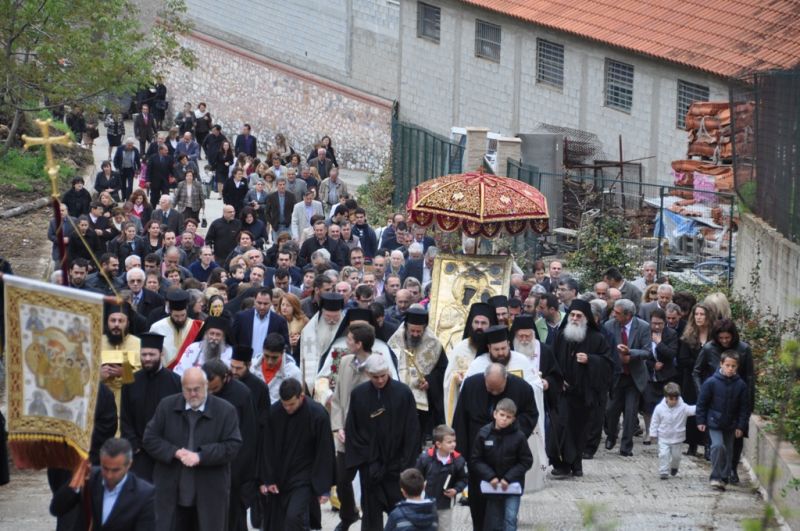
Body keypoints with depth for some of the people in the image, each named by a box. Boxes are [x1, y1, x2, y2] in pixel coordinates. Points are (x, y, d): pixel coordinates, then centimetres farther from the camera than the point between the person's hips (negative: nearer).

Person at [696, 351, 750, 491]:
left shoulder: (740, 385, -6)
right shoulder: (711, 382, -12)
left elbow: (744, 408, 2)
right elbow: (702, 403, -4)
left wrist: (741, 426, -1)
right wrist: (701, 421, -4)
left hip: (731, 425, 3)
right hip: (714, 423, -3)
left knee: (728, 452, 11)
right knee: (718, 446, -19)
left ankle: (724, 478, 24)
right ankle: (715, 478, -12)